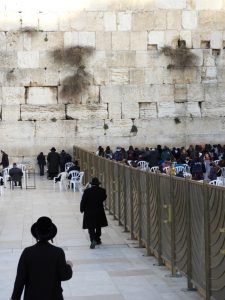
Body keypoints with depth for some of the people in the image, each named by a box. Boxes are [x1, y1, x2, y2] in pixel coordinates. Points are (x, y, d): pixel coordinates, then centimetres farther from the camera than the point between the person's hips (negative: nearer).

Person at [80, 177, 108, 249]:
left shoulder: (87, 191, -13)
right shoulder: (102, 191, -7)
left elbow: (83, 201, -10)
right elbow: (104, 198, 7)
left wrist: (82, 209, 3)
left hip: (89, 212, -3)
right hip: (99, 212, 3)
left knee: (91, 228, 1)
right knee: (98, 226, 20)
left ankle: (93, 240, -17)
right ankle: (97, 239, 28)